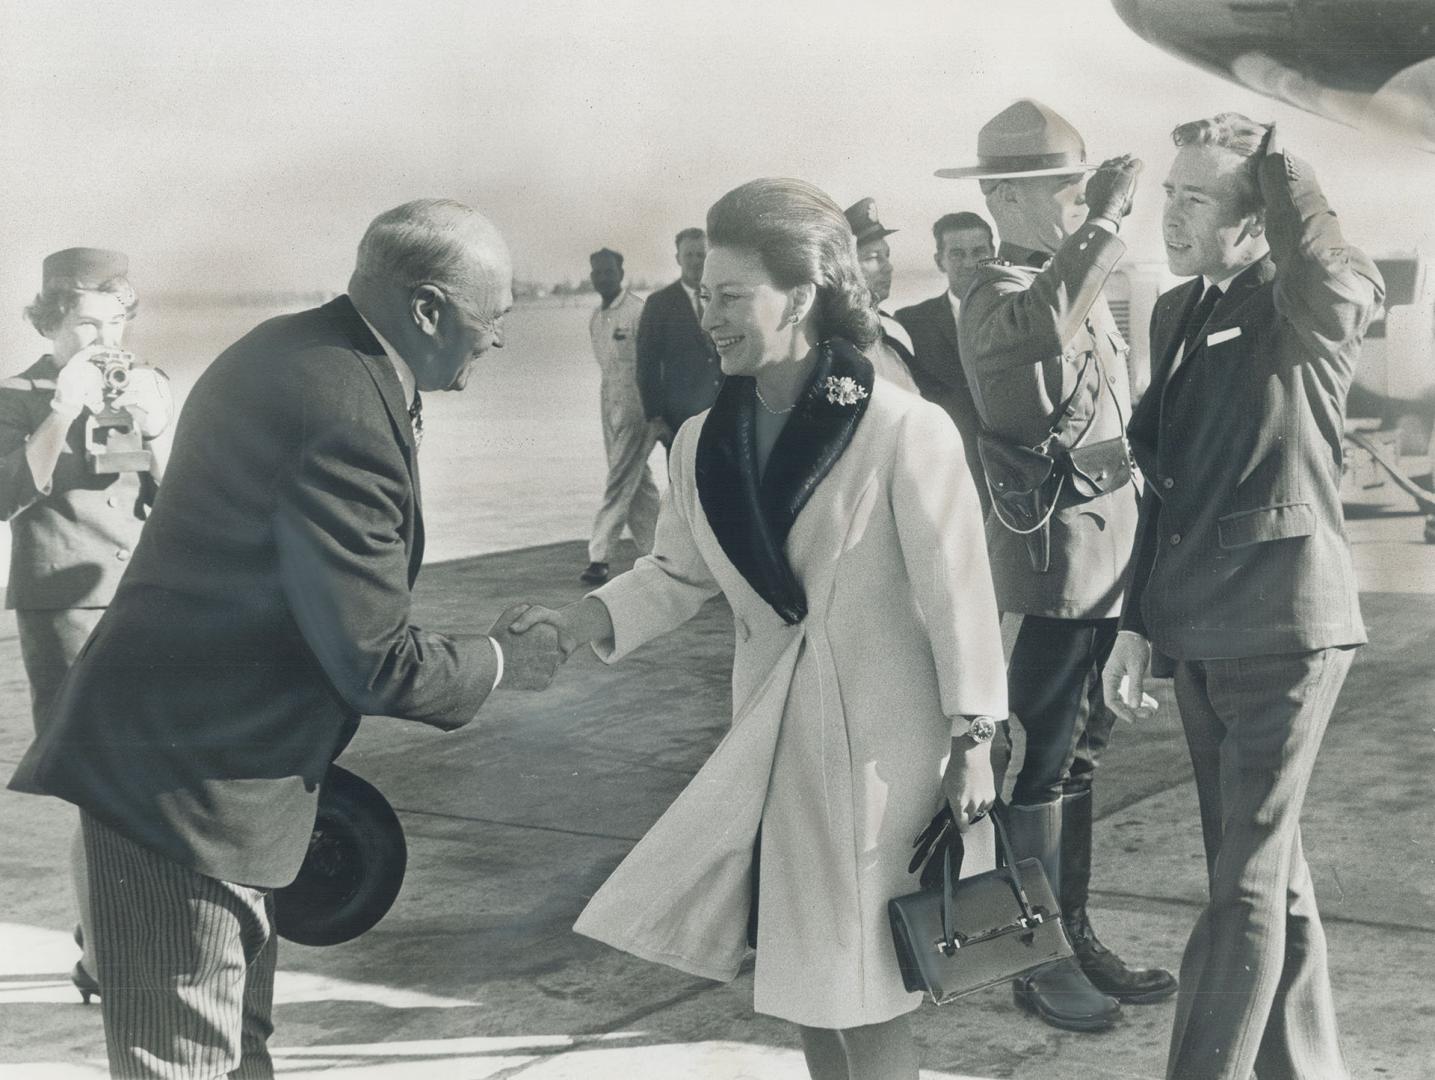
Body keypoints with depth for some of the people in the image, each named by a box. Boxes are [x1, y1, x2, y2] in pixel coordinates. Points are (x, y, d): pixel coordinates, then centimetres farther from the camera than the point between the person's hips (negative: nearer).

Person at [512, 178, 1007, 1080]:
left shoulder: (906, 431, -17)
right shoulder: (705, 445, 0)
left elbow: (956, 590, -12)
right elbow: (680, 573, 11)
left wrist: (972, 741, -9)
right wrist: (589, 619, -7)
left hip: (882, 742, -5)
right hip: (775, 735, 5)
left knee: (863, 990, 4)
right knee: (804, 973, 16)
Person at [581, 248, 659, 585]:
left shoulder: (639, 311, -12)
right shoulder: (596, 316, 12)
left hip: (636, 402, -8)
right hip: (609, 400, 8)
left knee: (620, 480, -8)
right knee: (637, 480, 11)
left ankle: (599, 557, -9)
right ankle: (652, 552, 18)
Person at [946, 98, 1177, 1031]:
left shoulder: (1080, 283, 14)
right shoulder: (998, 295, -14)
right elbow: (1041, 325, -41)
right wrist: (1108, 218, -31)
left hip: (1108, 554, 9)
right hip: (1054, 558, -9)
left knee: (1081, 751, 17)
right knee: (1042, 764, 1)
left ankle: (1075, 936, 29)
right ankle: (1040, 963, 13)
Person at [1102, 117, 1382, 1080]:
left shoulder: (1309, 313, -11)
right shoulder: (1176, 313, 11)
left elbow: (1351, 285, -37)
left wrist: (1272, 154, -22)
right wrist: (1138, 623, 14)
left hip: (1283, 627, -8)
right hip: (1202, 629, 8)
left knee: (1248, 881, -3)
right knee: (1264, 866, 18)